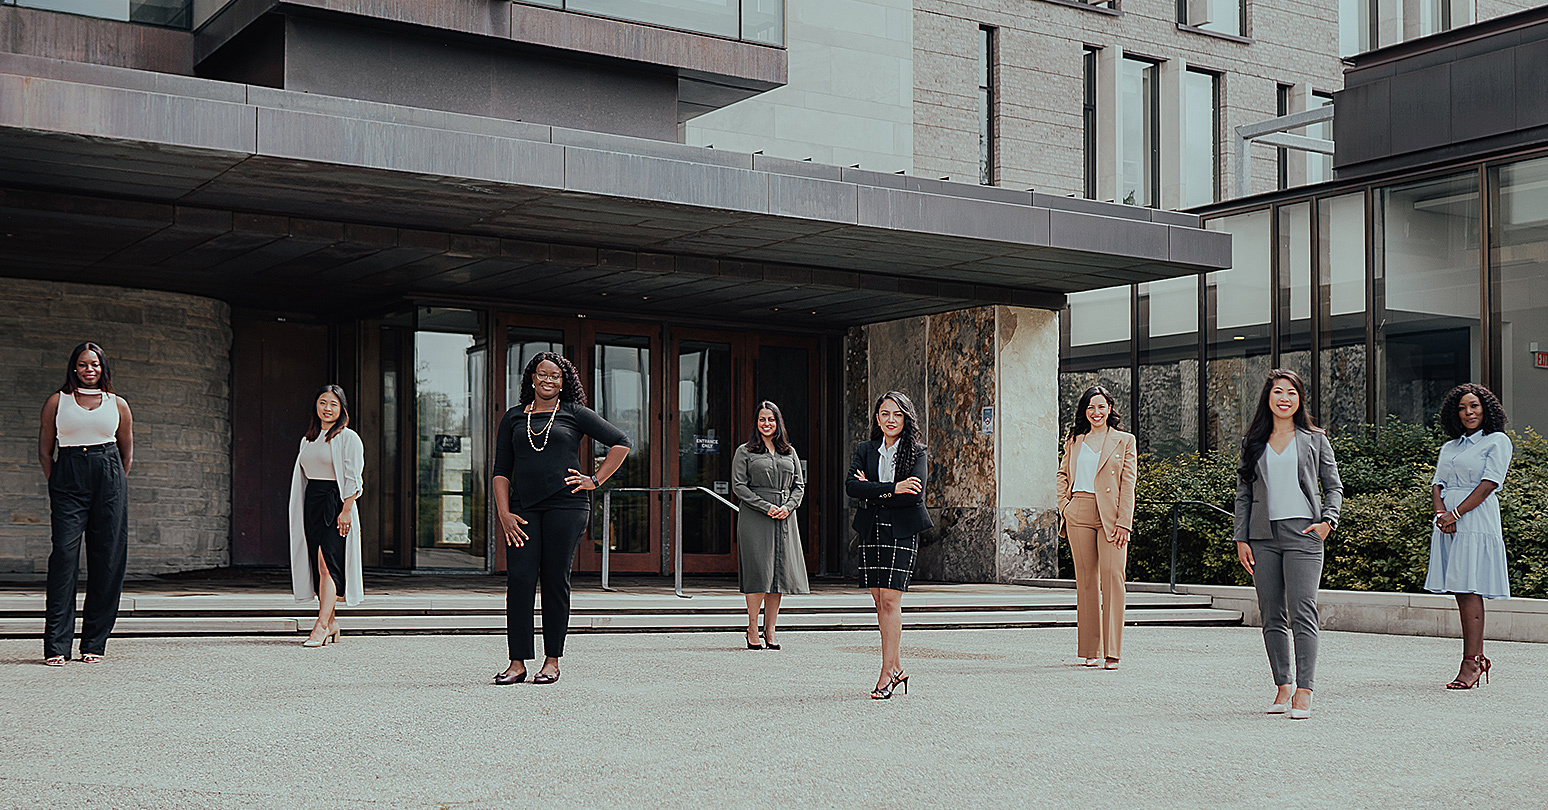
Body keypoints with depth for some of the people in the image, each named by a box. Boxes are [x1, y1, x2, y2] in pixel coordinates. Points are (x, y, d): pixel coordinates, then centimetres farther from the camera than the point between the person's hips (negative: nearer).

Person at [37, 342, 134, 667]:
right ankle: (56, 644, -11)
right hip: (68, 479, -1)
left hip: (109, 482, 1)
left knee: (107, 560, -2)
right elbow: (44, 450, 12)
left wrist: (113, 487, 12)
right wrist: (57, 485, 3)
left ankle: (94, 643, 6)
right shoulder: (57, 402, 10)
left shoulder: (118, 405, 13)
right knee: (64, 554, -12)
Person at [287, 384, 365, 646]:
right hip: (311, 502, 7)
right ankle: (331, 623, 11)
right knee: (316, 565, 4)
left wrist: (346, 510, -17)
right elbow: (302, 478, 19)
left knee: (327, 563, -15)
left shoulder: (348, 438, -3)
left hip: (336, 503, -7)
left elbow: (352, 479, -9)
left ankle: (321, 626, -19)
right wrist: (300, 512, 12)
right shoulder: (308, 440, 16)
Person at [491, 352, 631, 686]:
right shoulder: (513, 418, 15)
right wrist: (504, 514, 0)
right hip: (524, 508, 2)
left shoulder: (574, 413, 7)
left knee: (556, 580, 0)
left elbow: (621, 442, 9)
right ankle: (517, 663, -3)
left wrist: (595, 480, 2)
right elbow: (501, 470, 12)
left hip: (566, 505, -2)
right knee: (519, 580, -7)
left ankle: (552, 661, 8)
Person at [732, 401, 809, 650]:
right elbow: (738, 486, -4)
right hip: (754, 518, -4)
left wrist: (787, 507, -4)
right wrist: (767, 507, -12)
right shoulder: (745, 452, 4)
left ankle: (770, 629, 7)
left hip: (785, 518, 4)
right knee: (759, 572, -9)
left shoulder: (789, 452, 16)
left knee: (780, 571, 1)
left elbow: (799, 485, 14)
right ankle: (752, 629, 0)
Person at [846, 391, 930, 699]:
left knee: (890, 599, -11)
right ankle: (897, 667, 16)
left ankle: (887, 672, -9)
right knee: (880, 602, 6)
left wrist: (873, 491, -9)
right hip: (872, 532, 4)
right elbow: (851, 485, -6)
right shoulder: (864, 450, 11)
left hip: (902, 532, -4)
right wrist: (892, 489, -15)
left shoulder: (917, 453, 2)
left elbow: (914, 494, -12)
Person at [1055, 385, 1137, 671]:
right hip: (1079, 515, 3)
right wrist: (1064, 505, 7)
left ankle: (1111, 652, -10)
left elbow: (1128, 484, 0)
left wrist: (1124, 523, -9)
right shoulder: (1075, 441, 15)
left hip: (1110, 516, -3)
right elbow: (1062, 473, 24)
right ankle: (1091, 650, 10)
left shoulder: (1124, 441, 6)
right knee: (1086, 579, 4)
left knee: (1112, 576, -11)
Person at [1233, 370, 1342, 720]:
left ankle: (1304, 691, -12)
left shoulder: (1314, 440, 9)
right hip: (1263, 536, 3)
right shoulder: (1254, 442, 13)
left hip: (1302, 534, -3)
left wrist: (1328, 521, -6)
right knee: (1272, 615, 4)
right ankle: (1283, 685, 13)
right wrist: (1241, 539, 6)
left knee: (1302, 612, -11)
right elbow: (1243, 493, 13)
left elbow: (1334, 486, 11)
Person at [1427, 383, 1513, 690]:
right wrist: (1440, 512, -7)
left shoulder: (1498, 441, 2)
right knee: (1461, 593, 5)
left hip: (1477, 521, -6)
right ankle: (1479, 658, 11)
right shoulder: (1449, 447, 21)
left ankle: (1470, 663, -14)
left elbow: (1489, 484, -9)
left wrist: (1456, 513, -15)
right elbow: (1437, 484, 13)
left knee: (1470, 590, -12)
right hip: (1448, 523, 6)